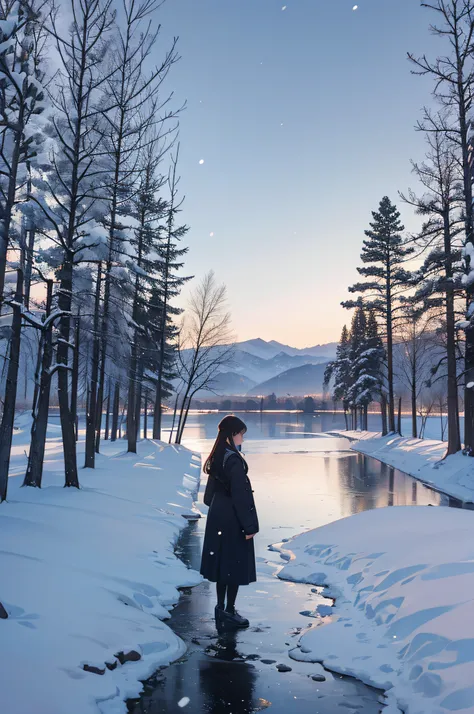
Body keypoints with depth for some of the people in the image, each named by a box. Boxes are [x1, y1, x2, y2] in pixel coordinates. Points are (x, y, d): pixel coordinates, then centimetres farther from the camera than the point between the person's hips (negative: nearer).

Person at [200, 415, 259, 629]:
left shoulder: (217, 459, 5)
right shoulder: (234, 460, -22)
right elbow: (241, 496, -21)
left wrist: (215, 509, 20)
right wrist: (249, 525, -16)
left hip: (218, 518, 9)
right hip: (233, 521, -9)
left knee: (223, 563, 18)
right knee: (236, 565, 5)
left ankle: (221, 609, 29)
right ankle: (229, 613, 16)